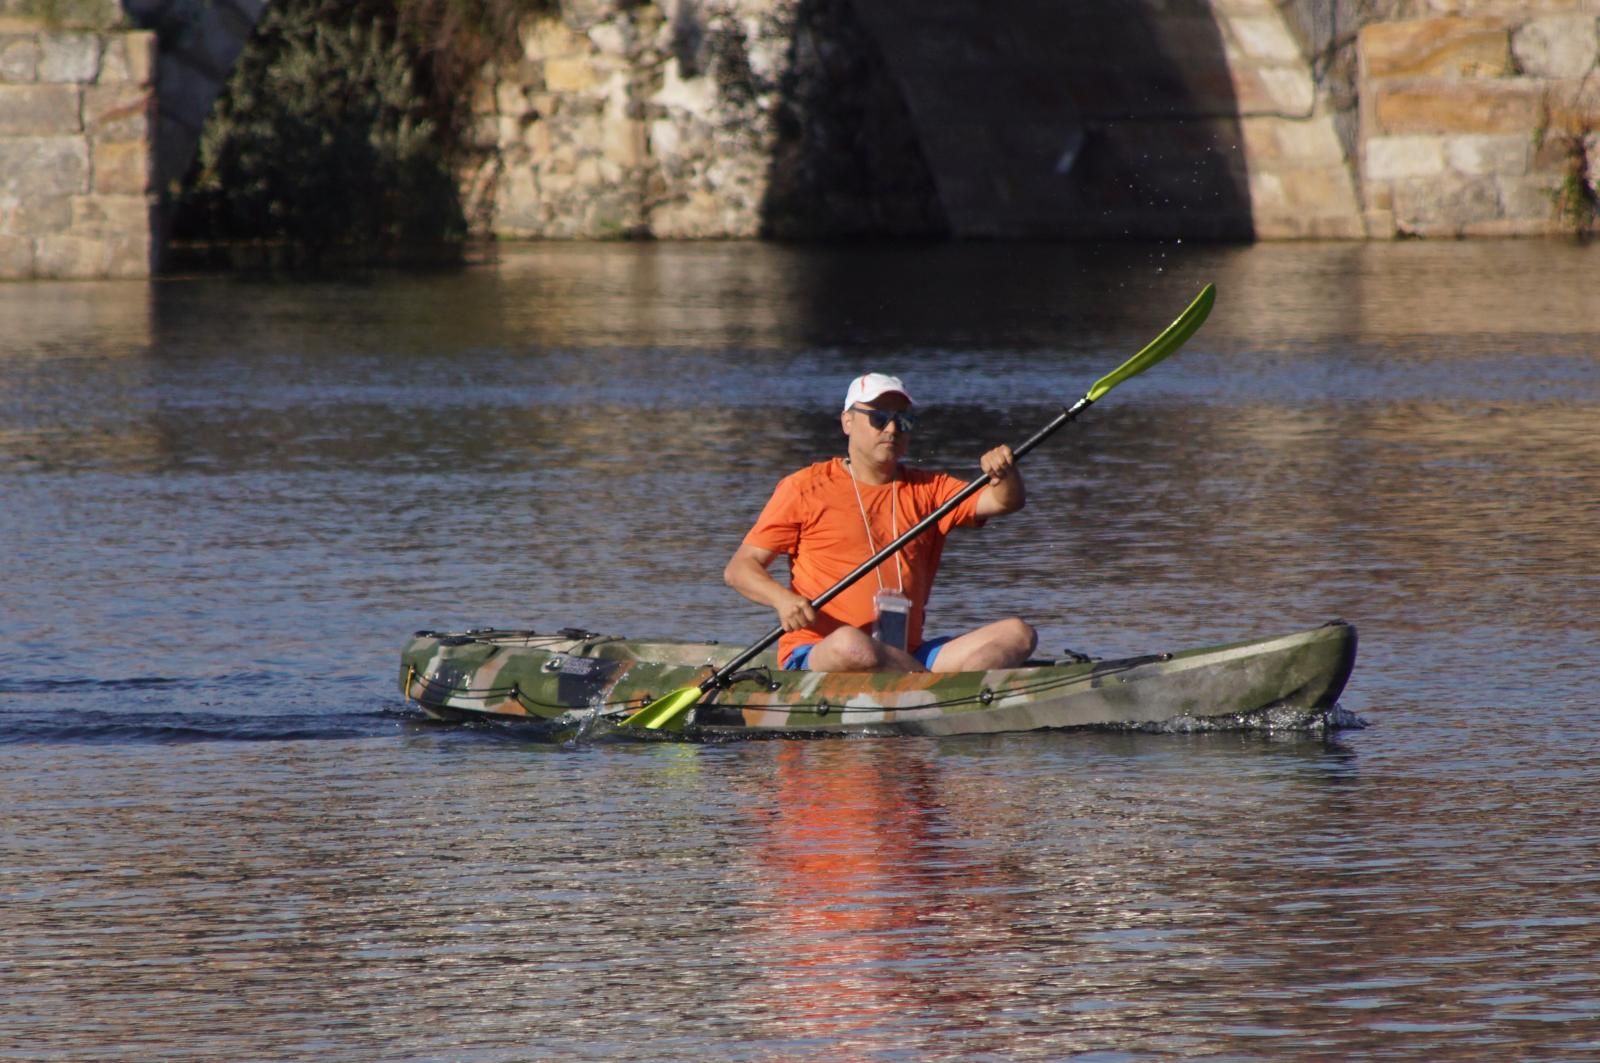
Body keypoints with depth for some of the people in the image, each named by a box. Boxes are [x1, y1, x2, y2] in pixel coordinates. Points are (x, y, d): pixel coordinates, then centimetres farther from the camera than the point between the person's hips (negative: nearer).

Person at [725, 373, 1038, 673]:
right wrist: (782, 599, -19)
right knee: (850, 644, -41)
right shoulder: (806, 489, 6)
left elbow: (1004, 501, 5)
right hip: (815, 658, -5)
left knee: (1017, 634, -13)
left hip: (908, 658, 5)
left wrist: (1006, 473, -19)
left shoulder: (927, 490, 18)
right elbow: (739, 568, 3)